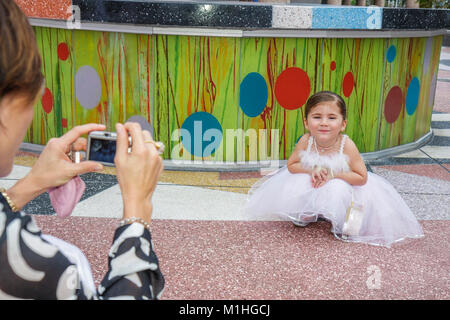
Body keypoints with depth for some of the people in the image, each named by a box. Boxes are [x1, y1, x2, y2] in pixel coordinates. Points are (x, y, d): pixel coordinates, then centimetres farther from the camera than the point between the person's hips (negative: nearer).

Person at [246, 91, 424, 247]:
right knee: (293, 188, -23)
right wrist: (312, 170, -27)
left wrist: (332, 174, -30)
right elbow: (291, 165, -8)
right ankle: (306, 214, 8)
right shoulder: (306, 141, -21)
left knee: (337, 190, -35)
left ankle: (341, 222, -4)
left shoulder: (347, 146, -27)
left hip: (342, 185, -3)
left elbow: (362, 178, -21)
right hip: (311, 183, 3)